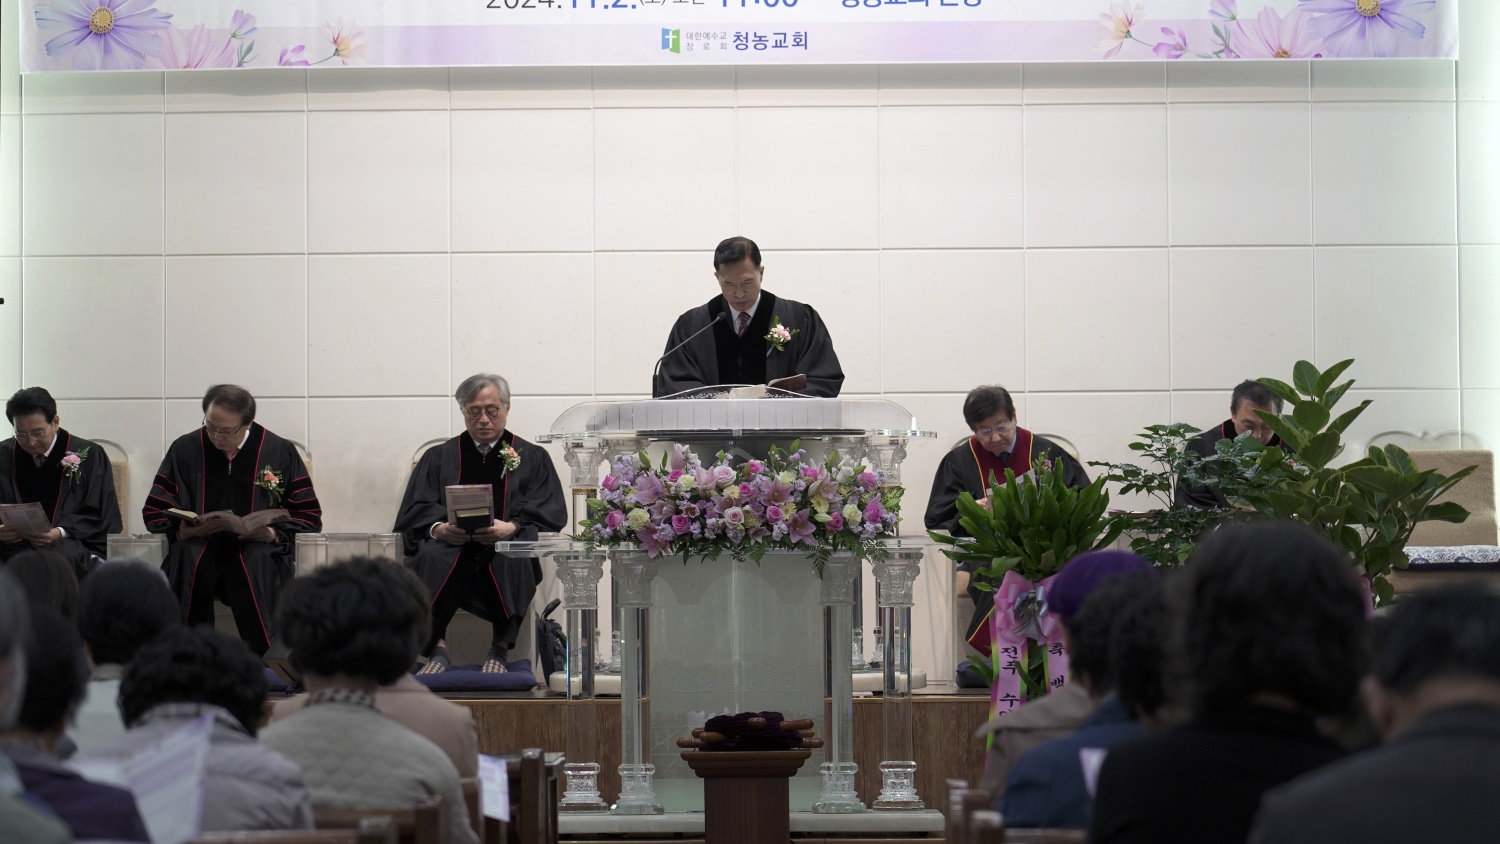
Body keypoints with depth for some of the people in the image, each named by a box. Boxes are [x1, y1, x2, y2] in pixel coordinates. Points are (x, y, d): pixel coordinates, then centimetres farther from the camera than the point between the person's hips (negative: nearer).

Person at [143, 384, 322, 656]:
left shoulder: (280, 452, 6)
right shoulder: (185, 449, 7)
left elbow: (309, 516, 9)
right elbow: (154, 512, 12)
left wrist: (276, 533, -11)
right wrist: (180, 530, -10)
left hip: (259, 553, -1)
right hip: (197, 552, 1)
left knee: (257, 561, -37)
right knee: (186, 557, -35)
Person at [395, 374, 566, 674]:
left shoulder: (533, 458, 17)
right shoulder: (439, 458, 21)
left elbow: (549, 513, 3)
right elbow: (414, 512, 8)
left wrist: (510, 528, -17)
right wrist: (438, 528, -15)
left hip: (507, 550, -1)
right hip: (450, 549, 1)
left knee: (512, 557, -38)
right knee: (431, 557, -35)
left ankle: (500, 649, -30)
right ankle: (436, 649, -34)